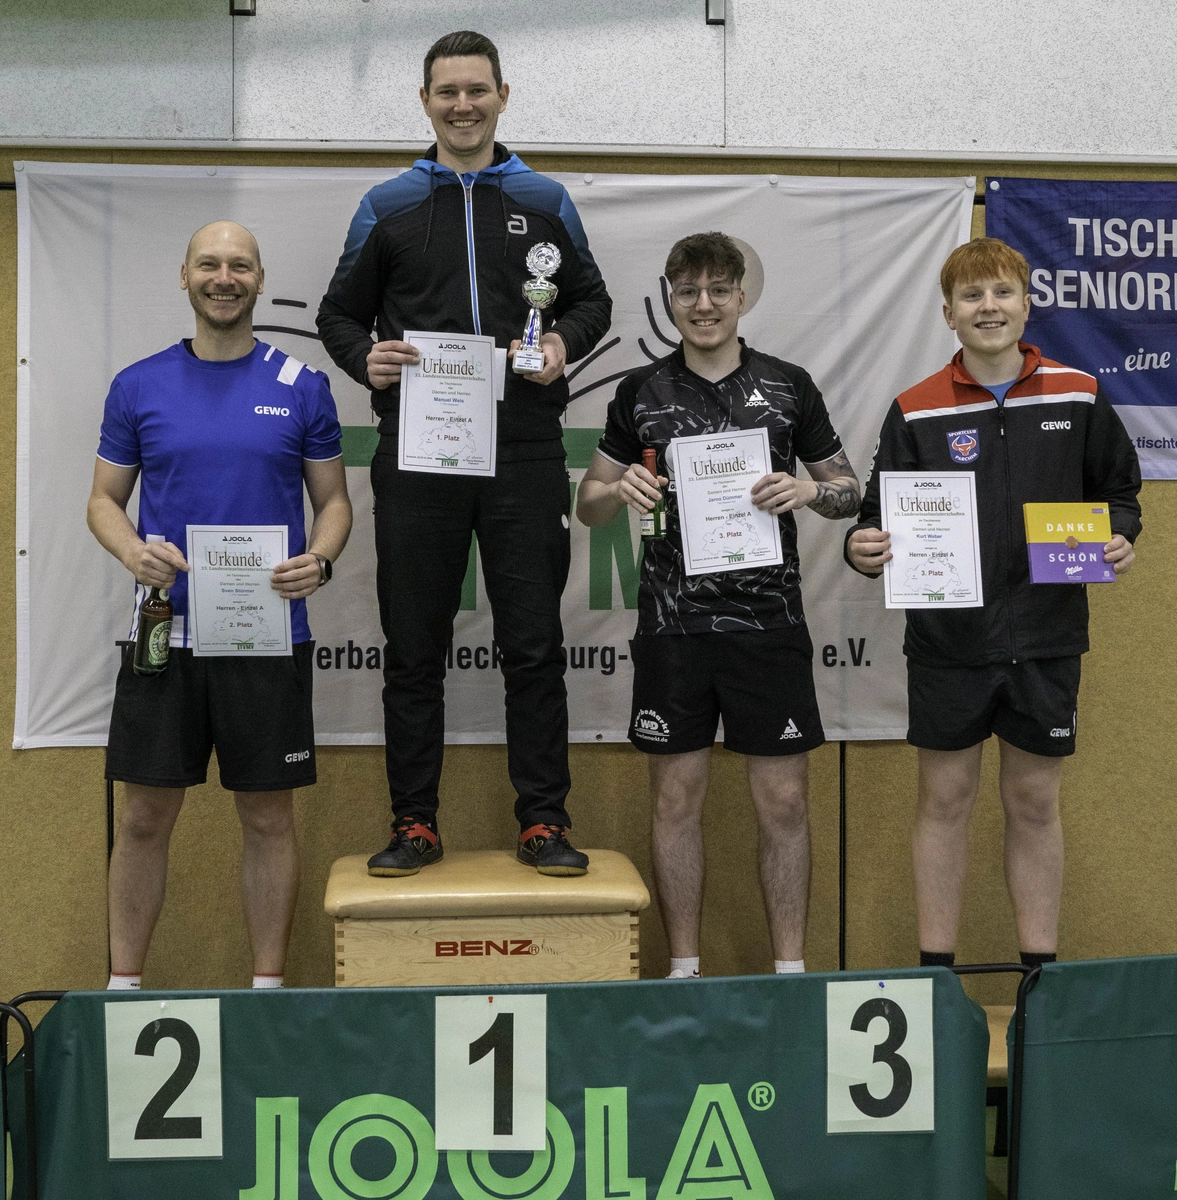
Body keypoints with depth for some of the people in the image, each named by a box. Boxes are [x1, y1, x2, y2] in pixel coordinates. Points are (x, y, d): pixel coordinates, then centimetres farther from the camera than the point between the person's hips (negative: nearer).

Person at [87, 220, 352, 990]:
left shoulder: (302, 388, 4)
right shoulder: (139, 386, 6)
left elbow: (334, 500, 8)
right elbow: (105, 500, 10)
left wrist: (319, 561, -13)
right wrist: (134, 551, -12)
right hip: (165, 633, 1)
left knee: (269, 819, 7)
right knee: (147, 818, 7)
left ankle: (268, 989, 20)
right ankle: (123, 985, 21)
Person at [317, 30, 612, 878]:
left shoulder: (546, 201, 11)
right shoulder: (387, 207, 10)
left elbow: (591, 299, 15)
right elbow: (340, 313, 12)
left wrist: (564, 345, -6)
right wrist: (366, 357, -9)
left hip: (525, 454, 0)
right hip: (417, 456, 1)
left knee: (534, 647, 1)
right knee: (415, 651, 5)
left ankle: (543, 822, 10)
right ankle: (415, 824, 14)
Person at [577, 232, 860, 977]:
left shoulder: (788, 386, 5)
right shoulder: (642, 393, 7)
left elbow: (850, 493, 10)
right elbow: (589, 504, 11)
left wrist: (809, 491, -12)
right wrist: (621, 492, -11)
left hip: (769, 622, 0)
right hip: (673, 626, 1)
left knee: (785, 802, 3)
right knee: (678, 799, 6)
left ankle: (791, 969, 16)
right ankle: (684, 967, 19)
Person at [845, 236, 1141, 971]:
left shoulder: (1079, 397, 3)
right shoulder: (916, 412, -1)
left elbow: (1119, 489, 12)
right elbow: (883, 517, 0)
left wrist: (1119, 538, -8)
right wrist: (864, 550, -21)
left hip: (1046, 637, 1)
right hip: (947, 637, -1)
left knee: (1035, 804, 10)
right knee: (946, 800, 7)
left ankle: (1042, 970, 23)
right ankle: (936, 968, 18)